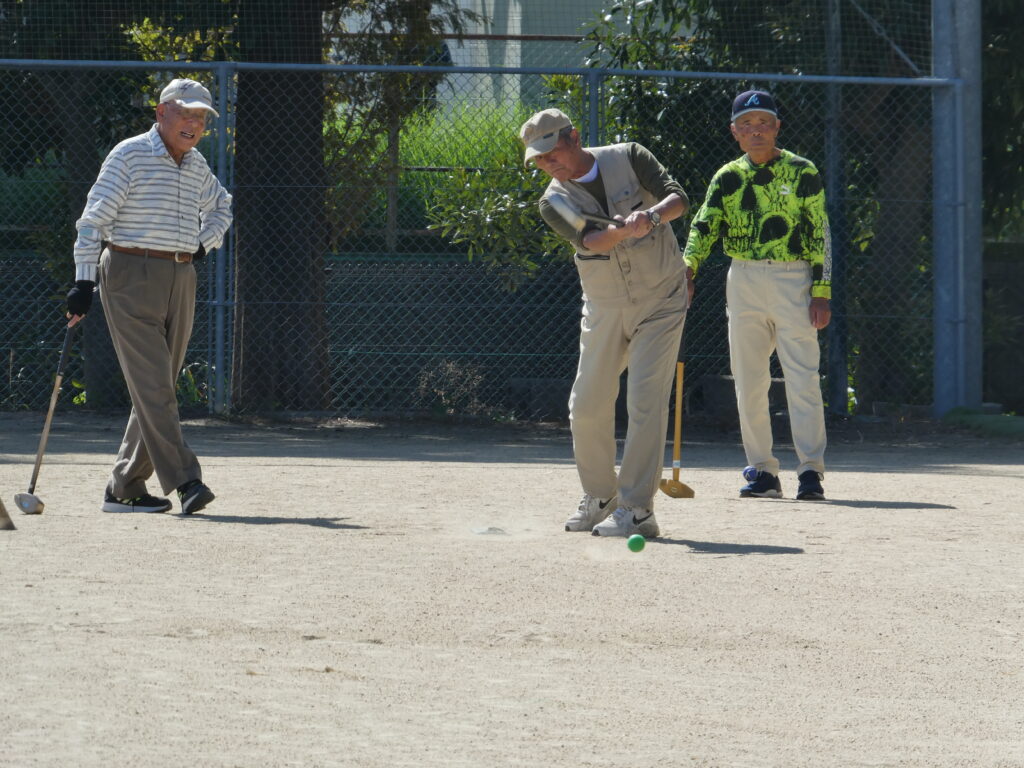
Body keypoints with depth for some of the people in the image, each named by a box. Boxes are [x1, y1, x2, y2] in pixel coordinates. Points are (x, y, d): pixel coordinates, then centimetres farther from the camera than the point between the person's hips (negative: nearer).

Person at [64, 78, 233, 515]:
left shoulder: (196, 166, 14)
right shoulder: (129, 156, -6)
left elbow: (221, 207, 34)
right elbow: (94, 219, -9)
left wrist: (204, 245, 16)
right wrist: (84, 281, -16)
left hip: (180, 279, 7)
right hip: (130, 276, -7)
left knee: (157, 388, 6)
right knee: (151, 385, -13)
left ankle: (124, 489, 12)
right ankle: (184, 481, -22)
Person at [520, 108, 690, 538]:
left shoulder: (629, 158, -7)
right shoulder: (554, 202, -6)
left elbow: (678, 198, -16)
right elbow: (590, 241, -25)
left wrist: (652, 215, -37)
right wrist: (623, 229, -45)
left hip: (661, 299, -3)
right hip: (605, 307, 3)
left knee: (645, 401, -14)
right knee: (587, 407, 4)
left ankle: (636, 510, -14)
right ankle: (600, 498, 25)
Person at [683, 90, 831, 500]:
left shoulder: (801, 172, 0)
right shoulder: (727, 178, 9)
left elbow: (821, 234, -1)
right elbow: (704, 226, 2)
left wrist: (821, 292, -8)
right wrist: (687, 268, -16)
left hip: (793, 281, -4)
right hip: (743, 283, 4)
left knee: (802, 378, -9)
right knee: (748, 382, 5)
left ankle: (811, 470, -8)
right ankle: (762, 470, 12)